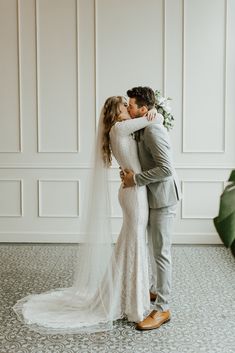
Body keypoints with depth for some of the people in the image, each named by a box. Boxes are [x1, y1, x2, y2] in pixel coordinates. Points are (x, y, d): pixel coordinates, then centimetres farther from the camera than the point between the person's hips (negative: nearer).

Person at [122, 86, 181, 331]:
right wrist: (131, 173, 2)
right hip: (153, 198, 10)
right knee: (154, 248, 21)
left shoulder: (153, 131, -22)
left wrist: (136, 179, -22)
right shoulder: (143, 130, 9)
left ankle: (162, 309, 3)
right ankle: (155, 290, 38)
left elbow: (166, 168, -28)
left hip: (162, 199, -10)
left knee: (161, 253, -5)